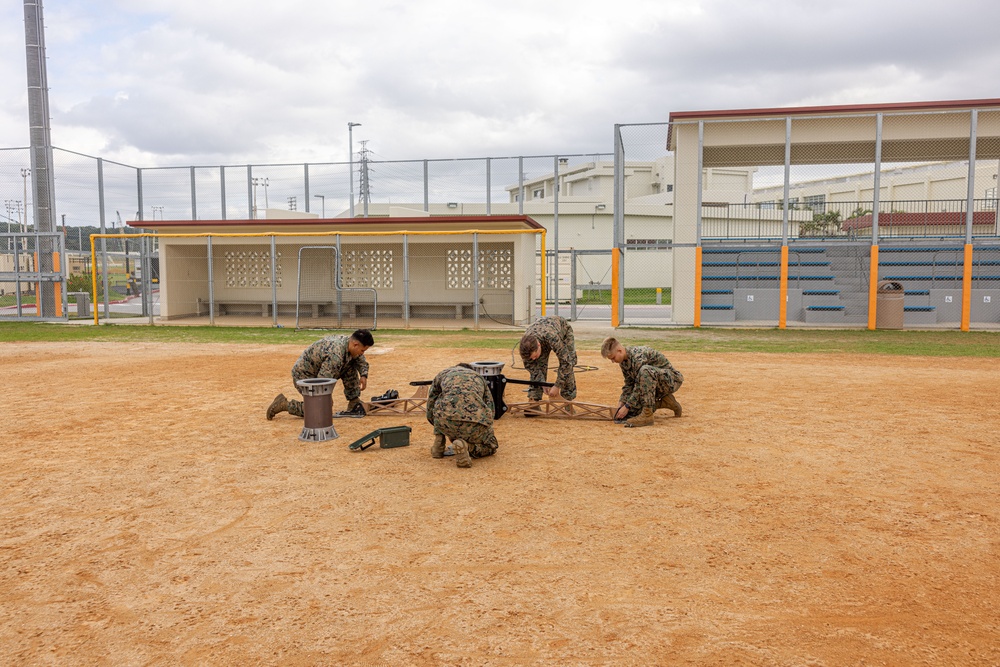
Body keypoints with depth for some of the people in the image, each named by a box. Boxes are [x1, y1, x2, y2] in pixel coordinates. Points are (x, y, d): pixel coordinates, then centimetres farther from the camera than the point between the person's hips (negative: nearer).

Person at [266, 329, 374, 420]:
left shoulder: (350, 343, -7)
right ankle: (285, 404, 1)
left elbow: (362, 362, 12)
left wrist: (363, 375, -6)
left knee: (350, 367, -4)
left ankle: (354, 402, 4)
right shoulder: (335, 356, -36)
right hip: (303, 375, -9)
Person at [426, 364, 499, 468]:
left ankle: (438, 445, 25)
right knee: (491, 447, 29)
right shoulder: (480, 377, 34)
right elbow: (490, 409, 37)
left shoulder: (442, 374, 30)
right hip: (475, 421, 0)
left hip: (446, 421, 1)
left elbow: (430, 413, 34)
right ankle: (467, 446, -1)